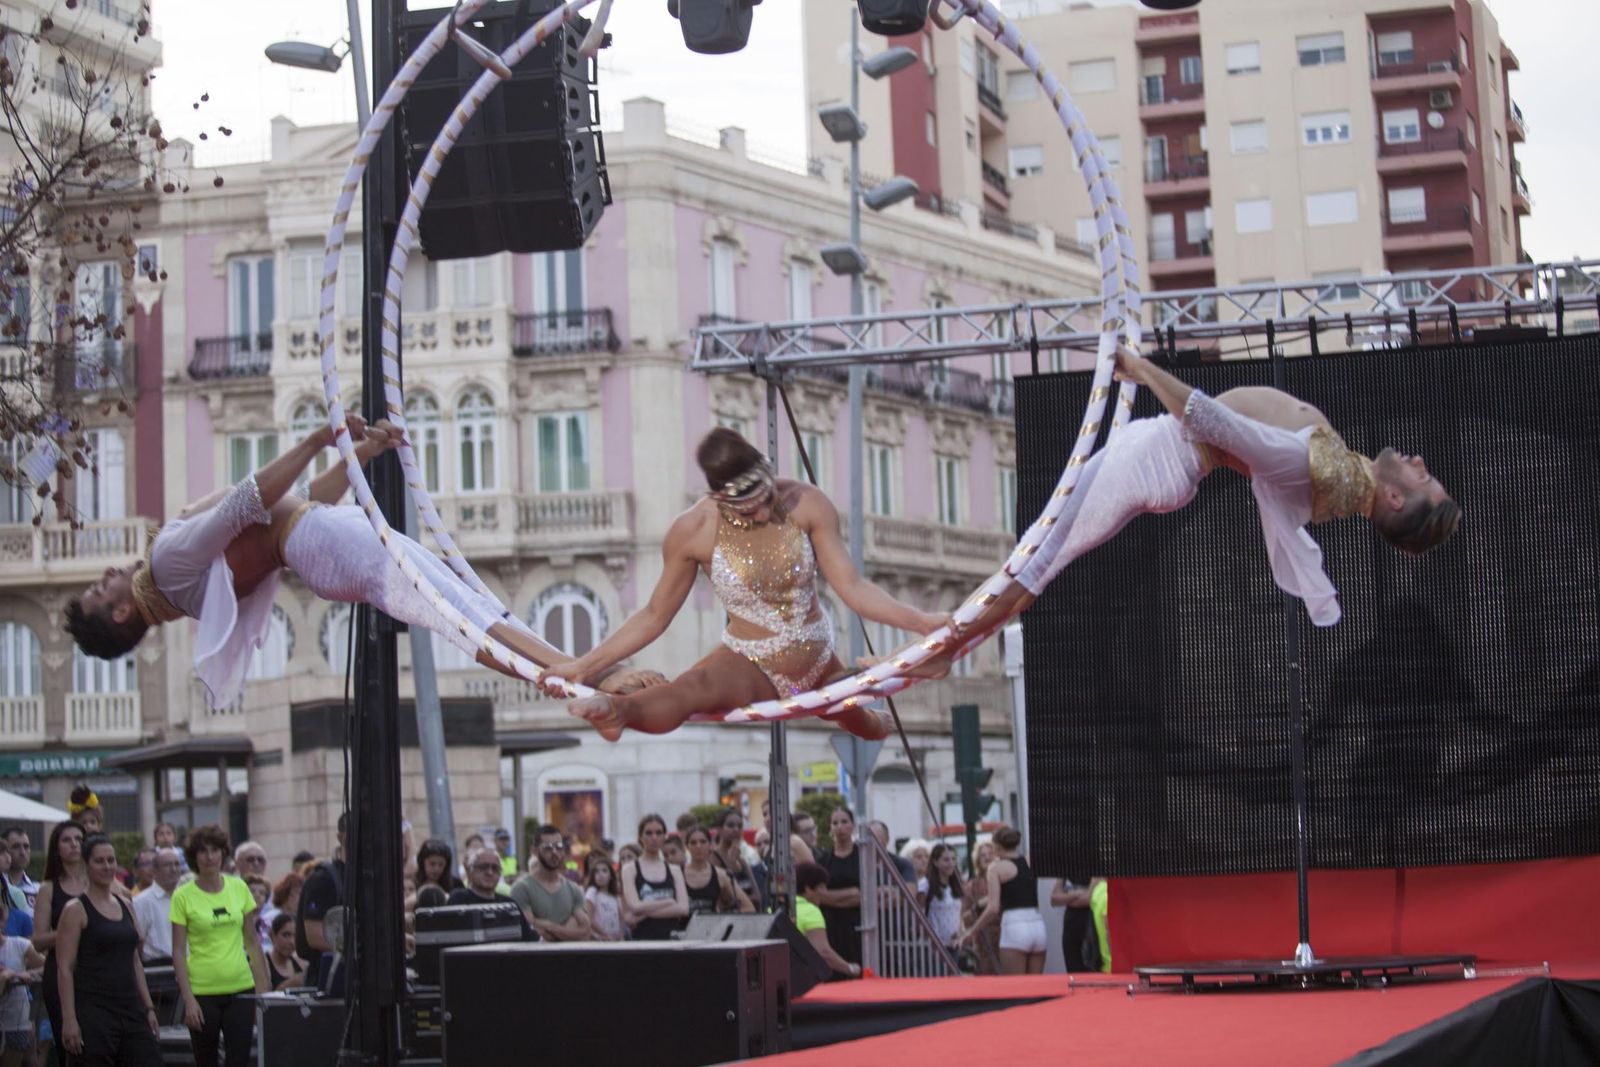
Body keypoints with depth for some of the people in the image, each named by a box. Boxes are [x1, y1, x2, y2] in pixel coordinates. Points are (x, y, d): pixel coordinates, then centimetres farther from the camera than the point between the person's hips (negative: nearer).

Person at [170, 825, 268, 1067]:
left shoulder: (239, 888, 5)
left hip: (241, 988, 2)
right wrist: (188, 999, -11)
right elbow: (178, 951, -5)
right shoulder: (183, 896, -4)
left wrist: (263, 987, 6)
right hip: (202, 991, -2)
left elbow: (252, 941, 10)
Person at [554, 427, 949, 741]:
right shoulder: (692, 531, -18)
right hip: (750, 667, -3)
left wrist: (921, 622, -28)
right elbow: (655, 616, -8)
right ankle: (619, 710, -72)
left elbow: (852, 586, -16)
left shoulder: (807, 505, -17)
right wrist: (583, 666, -12)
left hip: (818, 661, 4)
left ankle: (877, 720, 70)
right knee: (691, 689, -38)